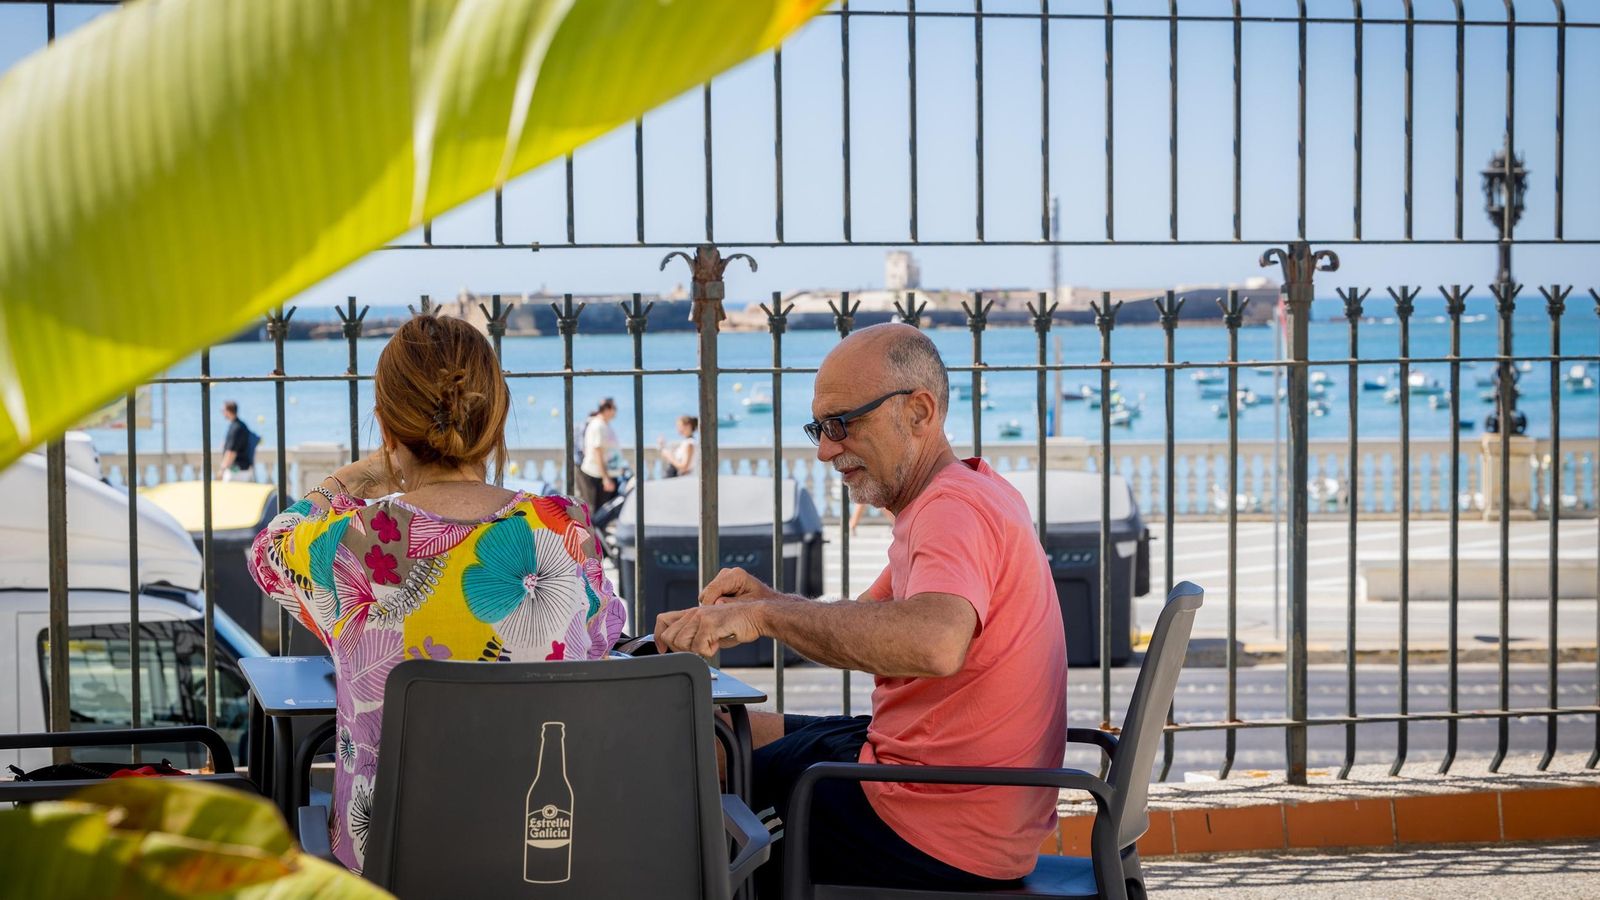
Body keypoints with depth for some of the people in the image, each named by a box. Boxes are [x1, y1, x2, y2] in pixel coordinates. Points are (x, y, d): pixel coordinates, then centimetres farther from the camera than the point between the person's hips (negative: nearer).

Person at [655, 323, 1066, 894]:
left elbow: (934, 643, -42)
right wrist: (769, 601, -4)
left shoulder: (955, 509, -21)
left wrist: (766, 615, -34)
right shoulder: (969, 494, 14)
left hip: (934, 834, -10)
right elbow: (869, 632, 16)